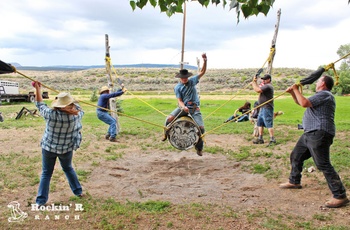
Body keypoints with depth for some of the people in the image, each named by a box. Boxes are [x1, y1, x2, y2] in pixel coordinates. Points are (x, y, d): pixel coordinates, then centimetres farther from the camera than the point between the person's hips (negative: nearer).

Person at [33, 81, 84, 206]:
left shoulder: (50, 114, -18)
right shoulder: (75, 115, -17)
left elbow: (39, 105, 1)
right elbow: (79, 110, 8)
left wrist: (38, 89, 11)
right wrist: (70, 102, 15)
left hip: (49, 147, -1)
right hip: (66, 148, 1)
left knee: (46, 173, 13)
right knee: (68, 169, 25)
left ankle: (41, 200, 14)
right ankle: (78, 191, 30)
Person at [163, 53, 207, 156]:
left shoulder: (192, 81, 7)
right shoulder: (177, 87, 1)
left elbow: (202, 72, 4)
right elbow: (179, 100, -6)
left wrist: (204, 61, -10)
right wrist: (183, 107, -27)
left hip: (195, 108, 1)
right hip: (183, 107, -1)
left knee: (201, 127, -13)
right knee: (169, 118, -24)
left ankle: (199, 148, 7)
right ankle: (166, 134, 7)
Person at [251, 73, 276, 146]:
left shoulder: (268, 86, -15)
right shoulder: (265, 86, 19)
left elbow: (258, 90, -25)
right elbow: (258, 89, 19)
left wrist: (253, 82, -10)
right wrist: (255, 83, 8)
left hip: (267, 108, -11)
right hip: (262, 108, 11)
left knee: (269, 124, -10)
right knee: (260, 123, 13)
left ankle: (272, 140, -7)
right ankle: (260, 139, 20)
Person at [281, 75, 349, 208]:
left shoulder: (324, 94, -11)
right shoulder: (321, 95, 23)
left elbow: (304, 103, -22)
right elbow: (301, 103, 32)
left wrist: (296, 90, -8)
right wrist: (292, 92, 19)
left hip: (319, 134, -11)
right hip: (310, 134, 11)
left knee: (323, 165, -13)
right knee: (295, 156, 19)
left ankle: (340, 196, -6)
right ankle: (294, 182, 35)